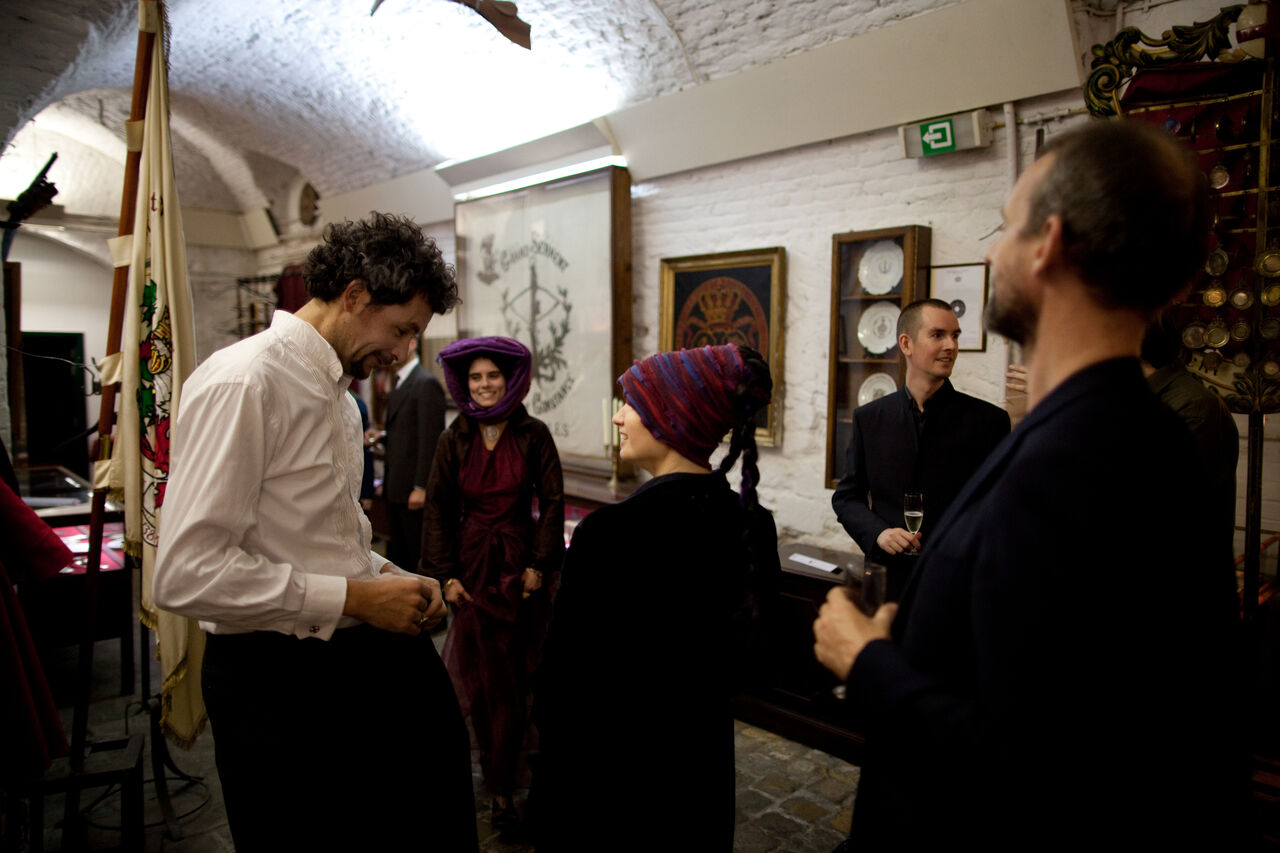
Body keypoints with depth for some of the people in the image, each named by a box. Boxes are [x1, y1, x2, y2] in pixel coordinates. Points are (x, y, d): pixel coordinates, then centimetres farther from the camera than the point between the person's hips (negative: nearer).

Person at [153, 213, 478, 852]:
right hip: (277, 679, -8)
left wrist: (388, 577, 2)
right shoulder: (242, 383, -19)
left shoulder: (338, 392, 11)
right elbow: (187, 575, -25)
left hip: (358, 653, 8)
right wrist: (355, 596, -21)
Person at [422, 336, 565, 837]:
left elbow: (552, 502, -2)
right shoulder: (455, 440, 2)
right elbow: (438, 511, 3)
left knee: (513, 674, 3)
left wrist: (539, 565, -8)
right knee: (479, 673, 4)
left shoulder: (533, 434, -3)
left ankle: (501, 789, 14)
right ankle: (498, 763, 24)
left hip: (520, 565, -1)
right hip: (472, 566, 2)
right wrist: (446, 575, -3)